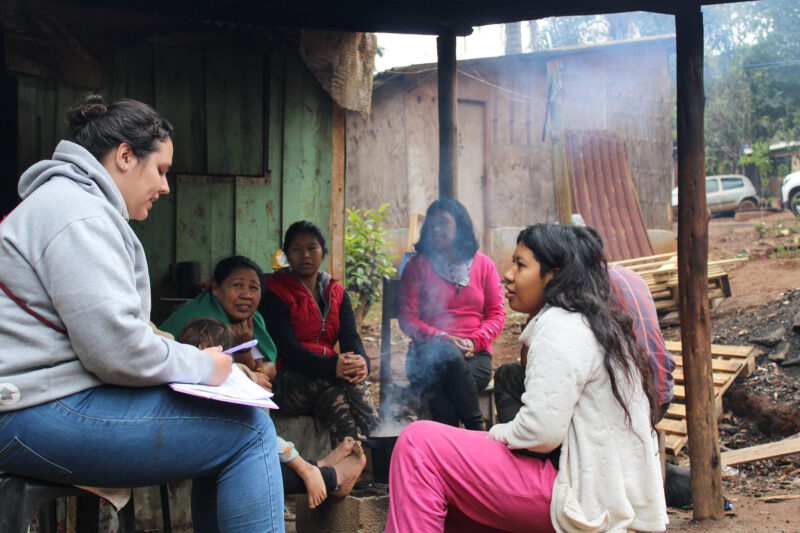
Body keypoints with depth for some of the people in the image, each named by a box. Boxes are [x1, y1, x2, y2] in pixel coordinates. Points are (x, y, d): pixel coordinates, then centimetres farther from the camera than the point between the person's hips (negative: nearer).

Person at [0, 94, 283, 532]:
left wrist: (191, 357, 10)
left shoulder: (70, 199, 23)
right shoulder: (78, 212, -13)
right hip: (40, 415, -11)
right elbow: (116, 346, -22)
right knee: (249, 429, -16)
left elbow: (108, 325, 23)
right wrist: (200, 366, -7)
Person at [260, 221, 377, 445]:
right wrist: (332, 365, -29)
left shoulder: (336, 293, 18)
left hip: (324, 382, 4)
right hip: (287, 382, -4)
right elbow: (286, 348, -12)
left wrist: (362, 361, -23)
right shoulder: (275, 293, 1)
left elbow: (350, 336, 3)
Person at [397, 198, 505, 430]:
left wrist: (475, 341, -9)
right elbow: (406, 318, 4)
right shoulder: (417, 265, 11)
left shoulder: (484, 265, 15)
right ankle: (477, 432, -36)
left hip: (474, 354, 1)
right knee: (449, 357, -38)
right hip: (428, 353, -1)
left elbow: (497, 315, 12)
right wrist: (442, 338, -13)